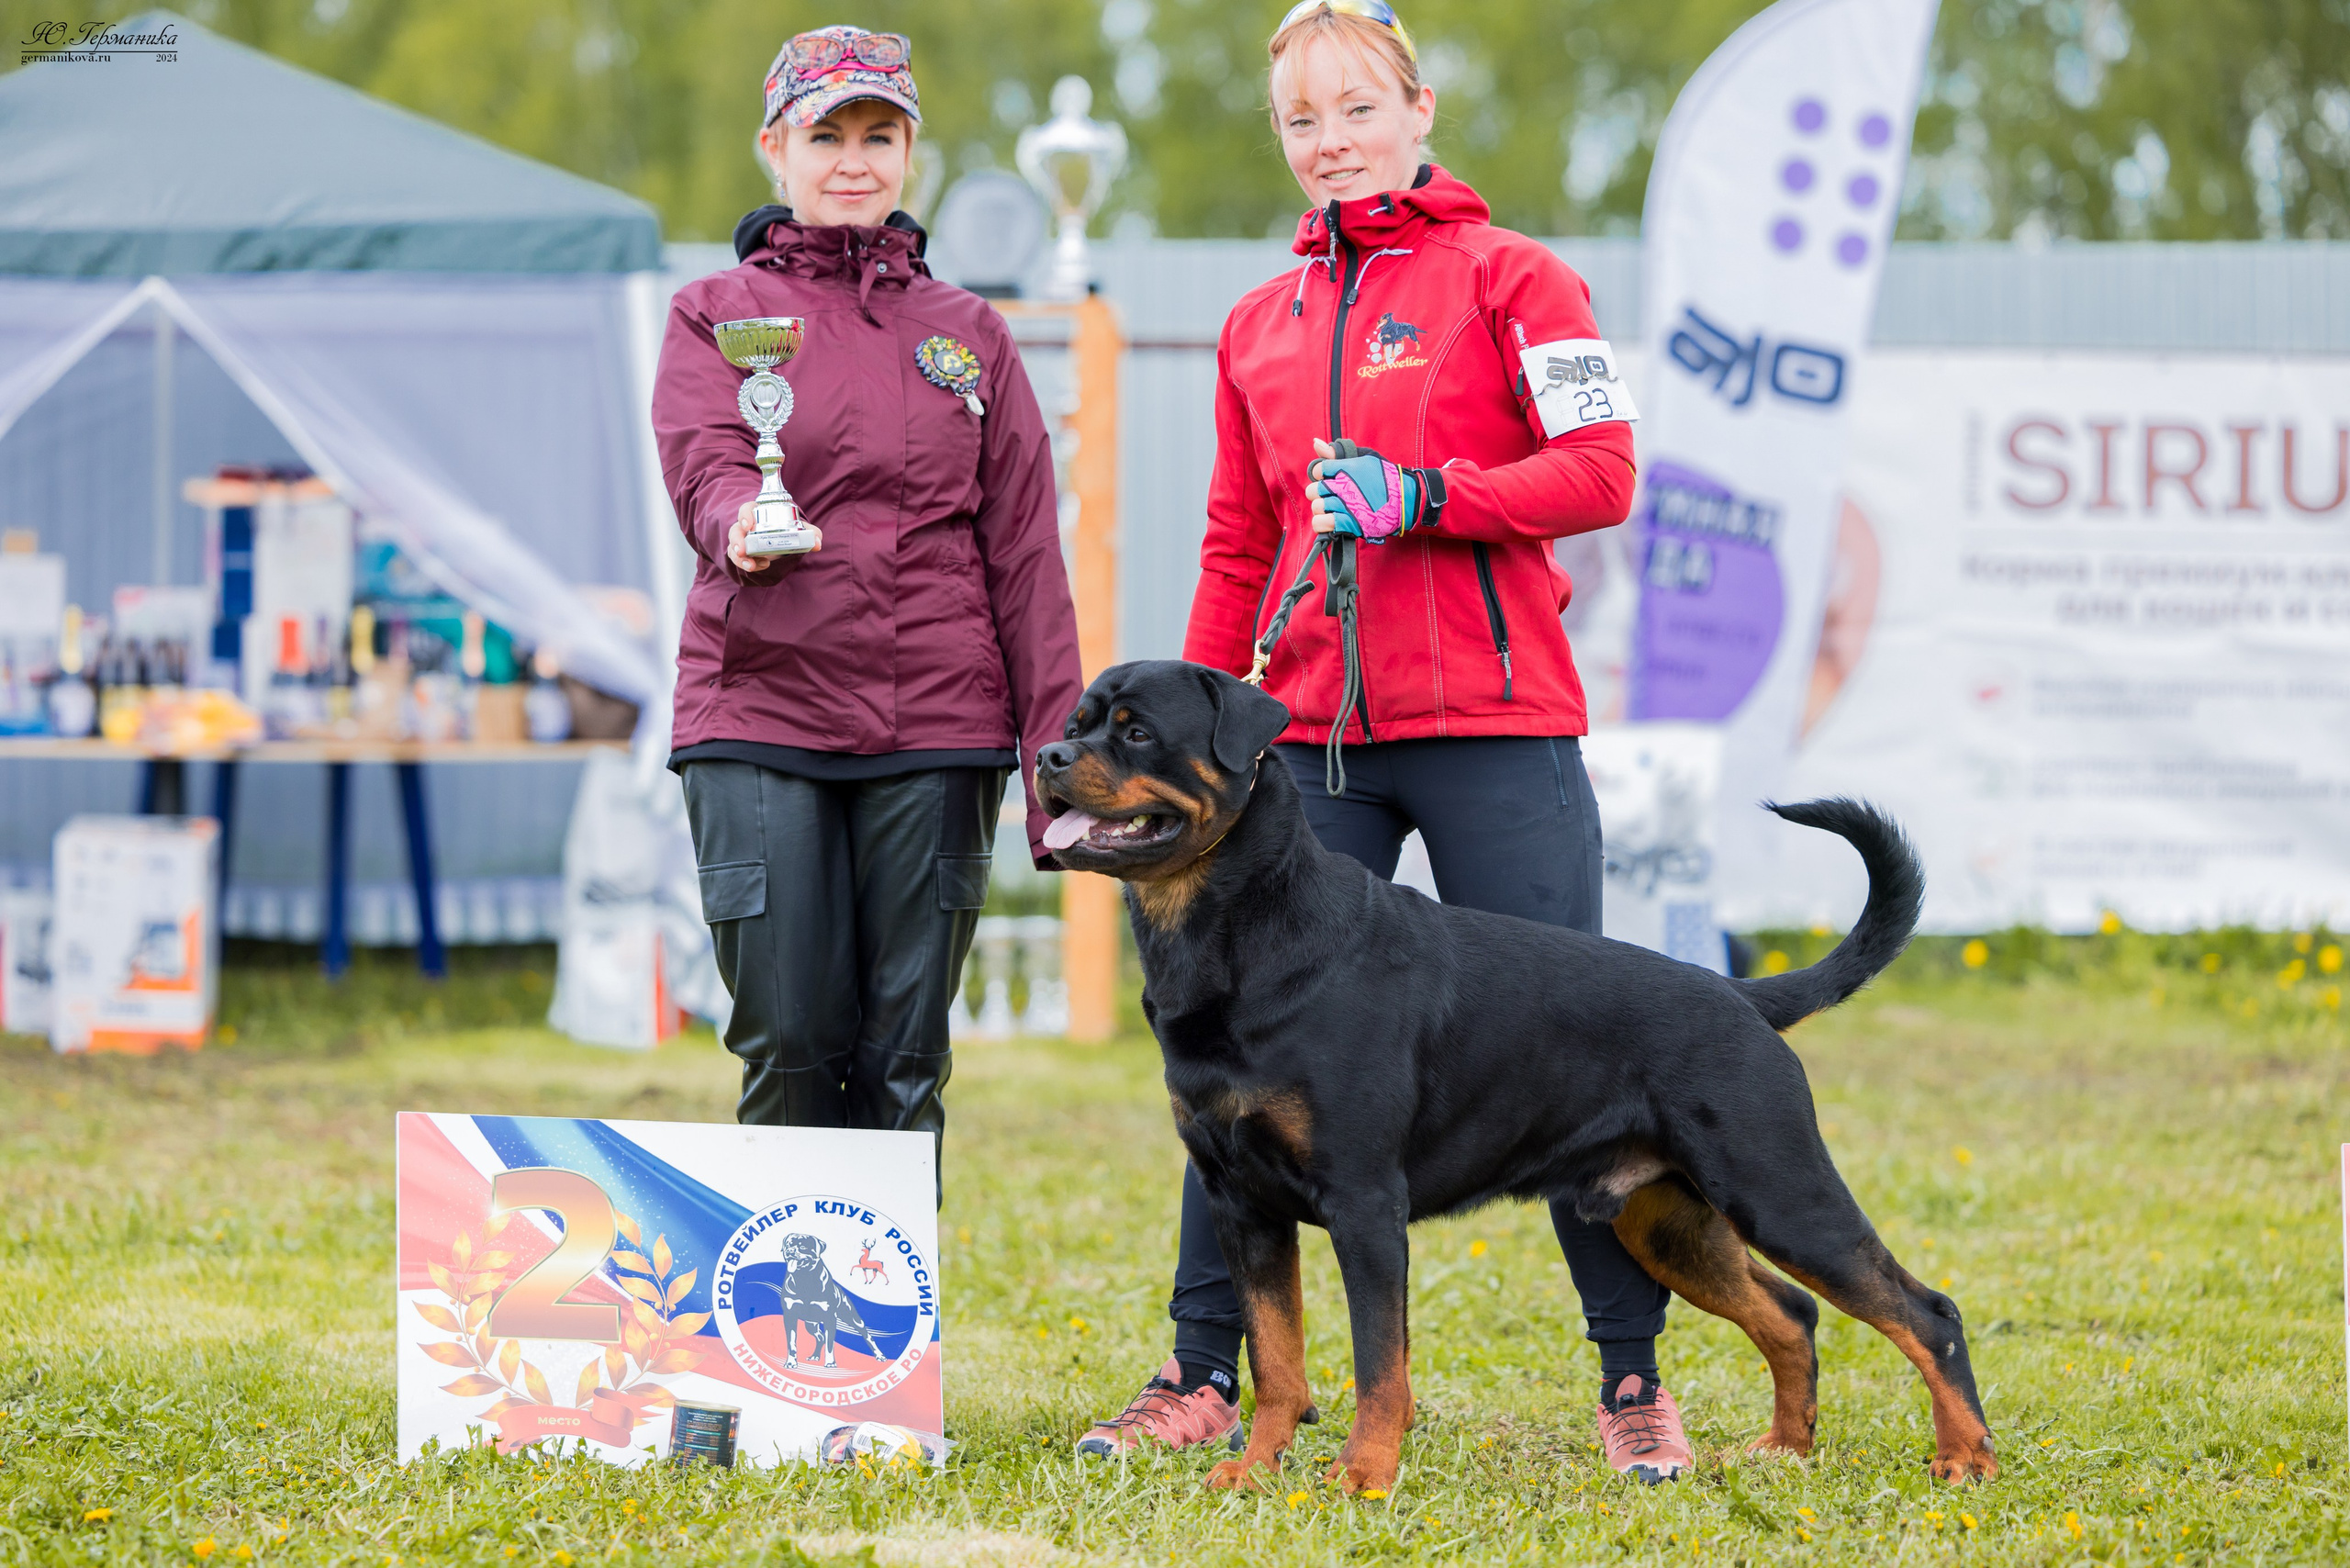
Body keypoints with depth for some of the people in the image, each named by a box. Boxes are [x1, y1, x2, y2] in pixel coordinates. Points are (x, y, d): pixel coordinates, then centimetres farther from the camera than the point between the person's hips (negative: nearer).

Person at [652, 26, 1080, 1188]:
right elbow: (704, 472, -9)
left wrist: (1056, 757, 2)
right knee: (791, 1047, -6)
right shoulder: (713, 318, 9)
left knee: (905, 1058, 0)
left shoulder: (968, 335, 14)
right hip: (760, 714, -1)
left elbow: (1023, 552, 10)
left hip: (936, 732, 1)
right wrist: (741, 528, -34)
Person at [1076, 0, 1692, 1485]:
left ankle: (1634, 1378, 5)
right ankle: (1204, 1375, 6)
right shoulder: (1261, 324, 16)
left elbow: (1601, 472, -6)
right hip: (1309, 737, 4)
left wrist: (1419, 497, -16)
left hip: (1491, 728, -4)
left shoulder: (1505, 274, 2)